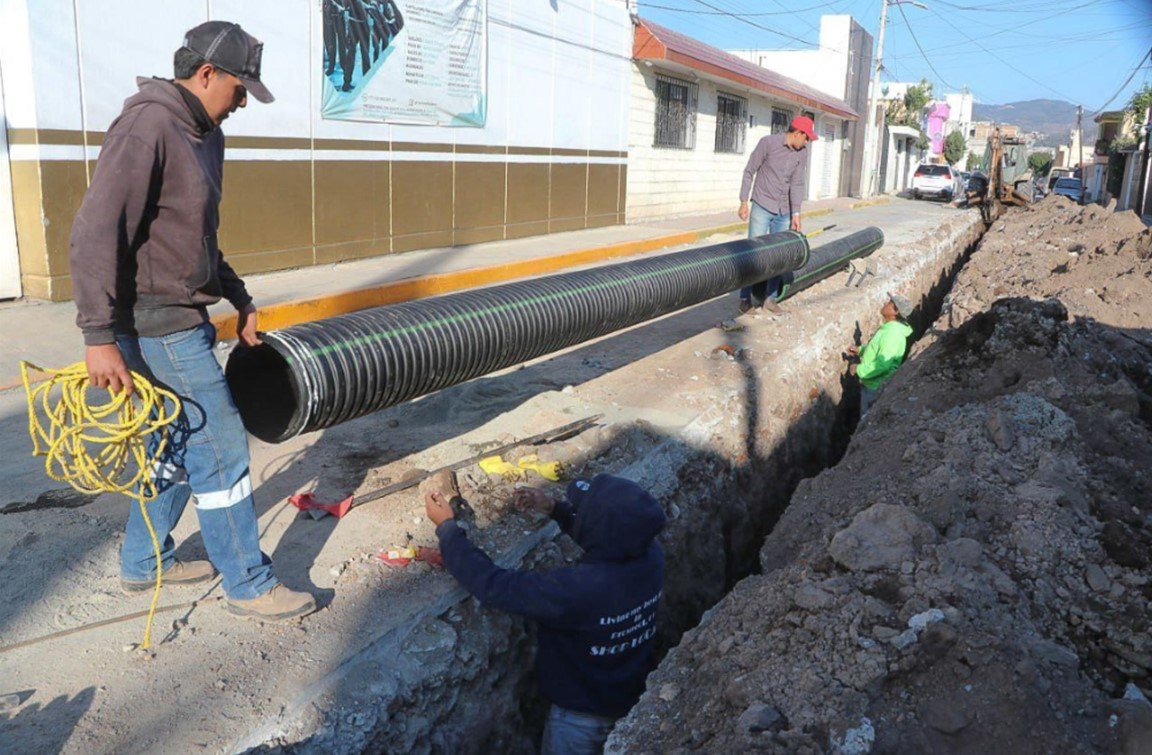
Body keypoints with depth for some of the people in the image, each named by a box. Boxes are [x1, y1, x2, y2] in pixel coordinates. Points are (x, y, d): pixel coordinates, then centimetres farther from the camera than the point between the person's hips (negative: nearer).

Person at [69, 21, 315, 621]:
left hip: (184, 319, 10)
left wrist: (239, 300, 21)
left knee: (181, 443, 18)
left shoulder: (206, 135, 13)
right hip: (159, 327, -10)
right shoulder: (147, 127, -17)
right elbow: (94, 234, -22)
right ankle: (248, 584, 10)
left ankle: (143, 563, 34)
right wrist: (99, 336, -24)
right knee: (221, 449, -3)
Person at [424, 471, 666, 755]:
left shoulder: (577, 588, -41)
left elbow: (492, 585, -33)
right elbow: (611, 540, 1)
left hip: (583, 716, -5)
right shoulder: (651, 553, -22)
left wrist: (446, 526, -22)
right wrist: (554, 508, -5)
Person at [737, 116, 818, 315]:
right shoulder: (768, 143, -8)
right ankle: (745, 298, 1)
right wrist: (744, 202, -8)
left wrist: (796, 213, -4)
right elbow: (749, 172, -5)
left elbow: (797, 183, 3)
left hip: (784, 212, 5)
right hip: (762, 207, -4)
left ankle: (770, 298, 13)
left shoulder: (802, 153, 4)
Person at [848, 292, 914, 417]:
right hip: (870, 384, 10)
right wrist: (860, 351, 7)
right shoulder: (889, 328, 5)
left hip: (876, 387, -10)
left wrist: (859, 369, -21)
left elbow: (882, 365, -32)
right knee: (865, 418, 24)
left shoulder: (893, 334, -27)